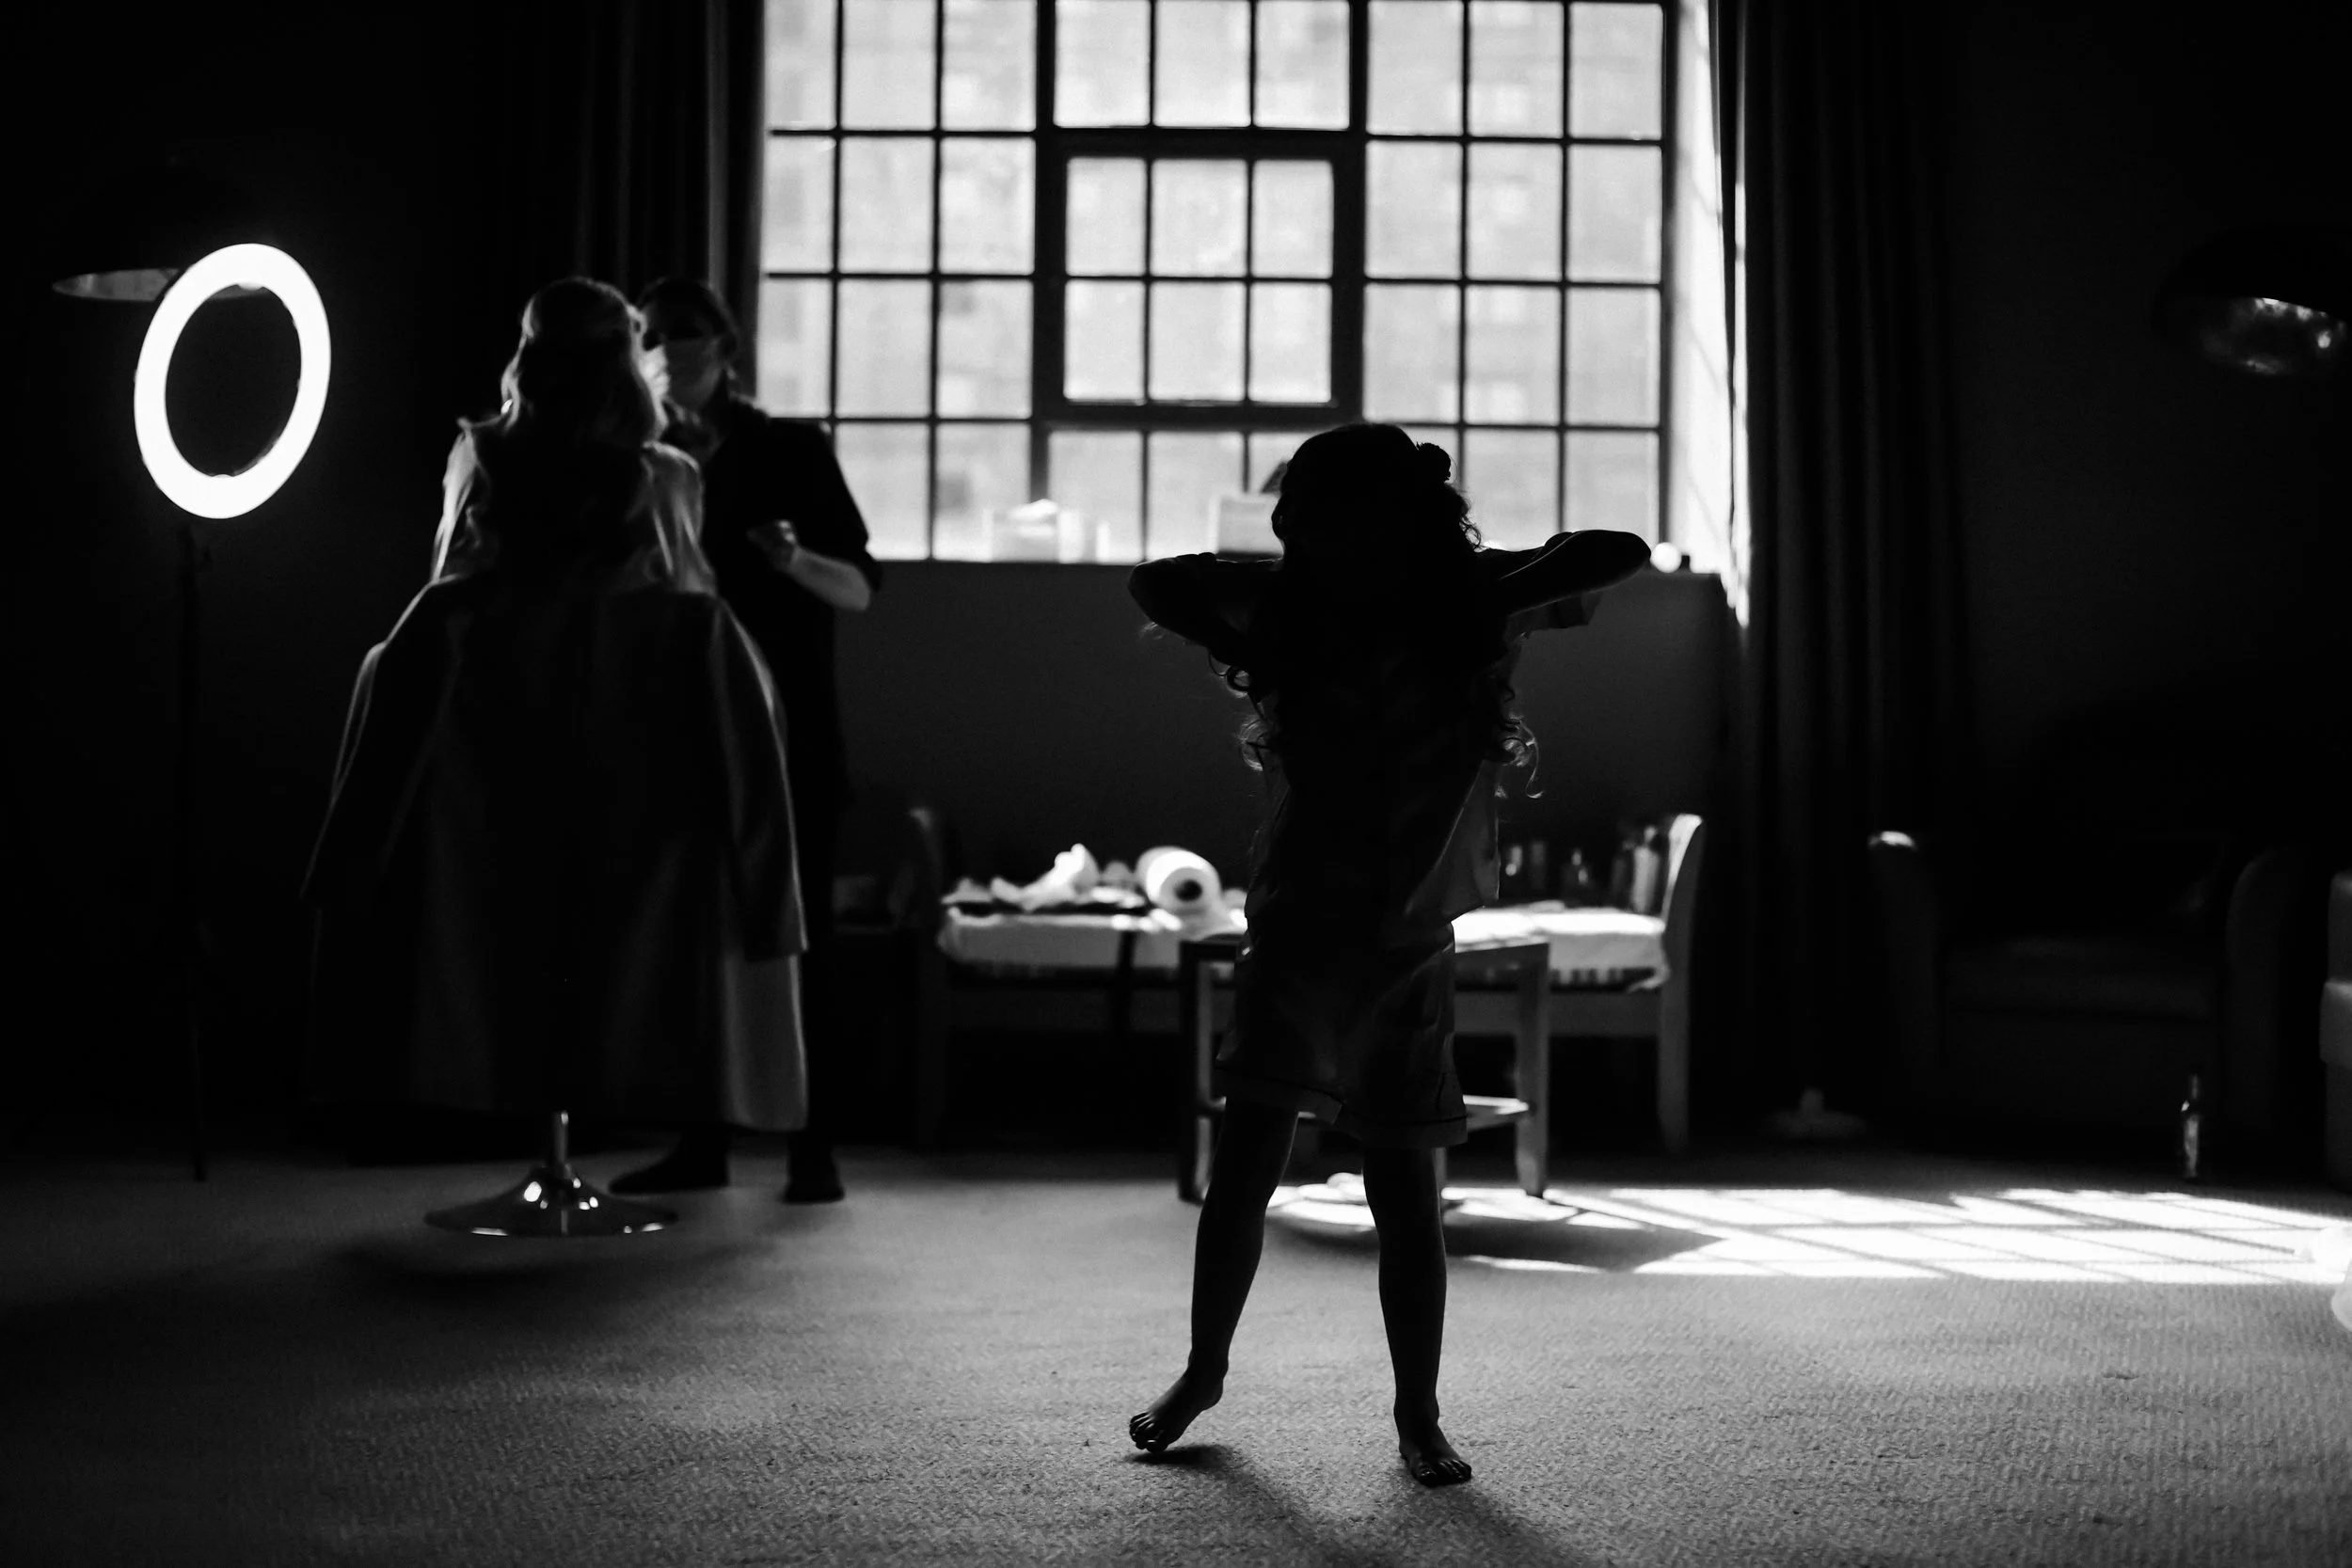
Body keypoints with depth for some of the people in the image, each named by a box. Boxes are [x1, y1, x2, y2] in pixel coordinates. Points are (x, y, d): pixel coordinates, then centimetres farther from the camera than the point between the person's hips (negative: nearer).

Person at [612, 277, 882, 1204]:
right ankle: (700, 1144, 10)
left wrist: (792, 557, -22)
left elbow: (860, 590, -3)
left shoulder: (789, 451, 1)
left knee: (800, 935, -4)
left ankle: (815, 1150, -2)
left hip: (787, 736, -3)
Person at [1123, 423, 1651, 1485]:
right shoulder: (1294, 610, -2)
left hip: (1404, 951, -1)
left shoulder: (1464, 609, -5)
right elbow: (1154, 583, 7)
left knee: (1404, 1191, 2)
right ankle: (1203, 1372, 26)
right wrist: (1242, 649, -4)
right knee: (1240, 1170, 5)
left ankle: (1418, 1418, 15)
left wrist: (1505, 599, -11)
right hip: (1292, 931, 2)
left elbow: (1623, 553, -5)